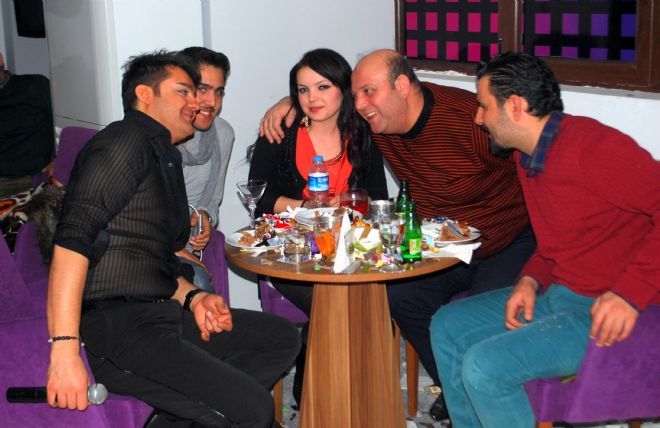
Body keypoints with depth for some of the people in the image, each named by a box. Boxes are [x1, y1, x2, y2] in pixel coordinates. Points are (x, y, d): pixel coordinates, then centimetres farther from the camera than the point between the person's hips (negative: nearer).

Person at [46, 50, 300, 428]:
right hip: (116, 327, -10)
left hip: (161, 316, 10)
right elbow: (73, 238, -20)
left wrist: (192, 297, 4)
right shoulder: (127, 141, -6)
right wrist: (64, 349, -27)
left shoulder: (167, 157, 24)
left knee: (282, 337, 8)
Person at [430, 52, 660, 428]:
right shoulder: (528, 156, 11)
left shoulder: (592, 146, -20)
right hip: (556, 294, 10)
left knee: (483, 368, -21)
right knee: (447, 327, 9)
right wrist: (531, 280, 1)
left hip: (606, 315, -10)